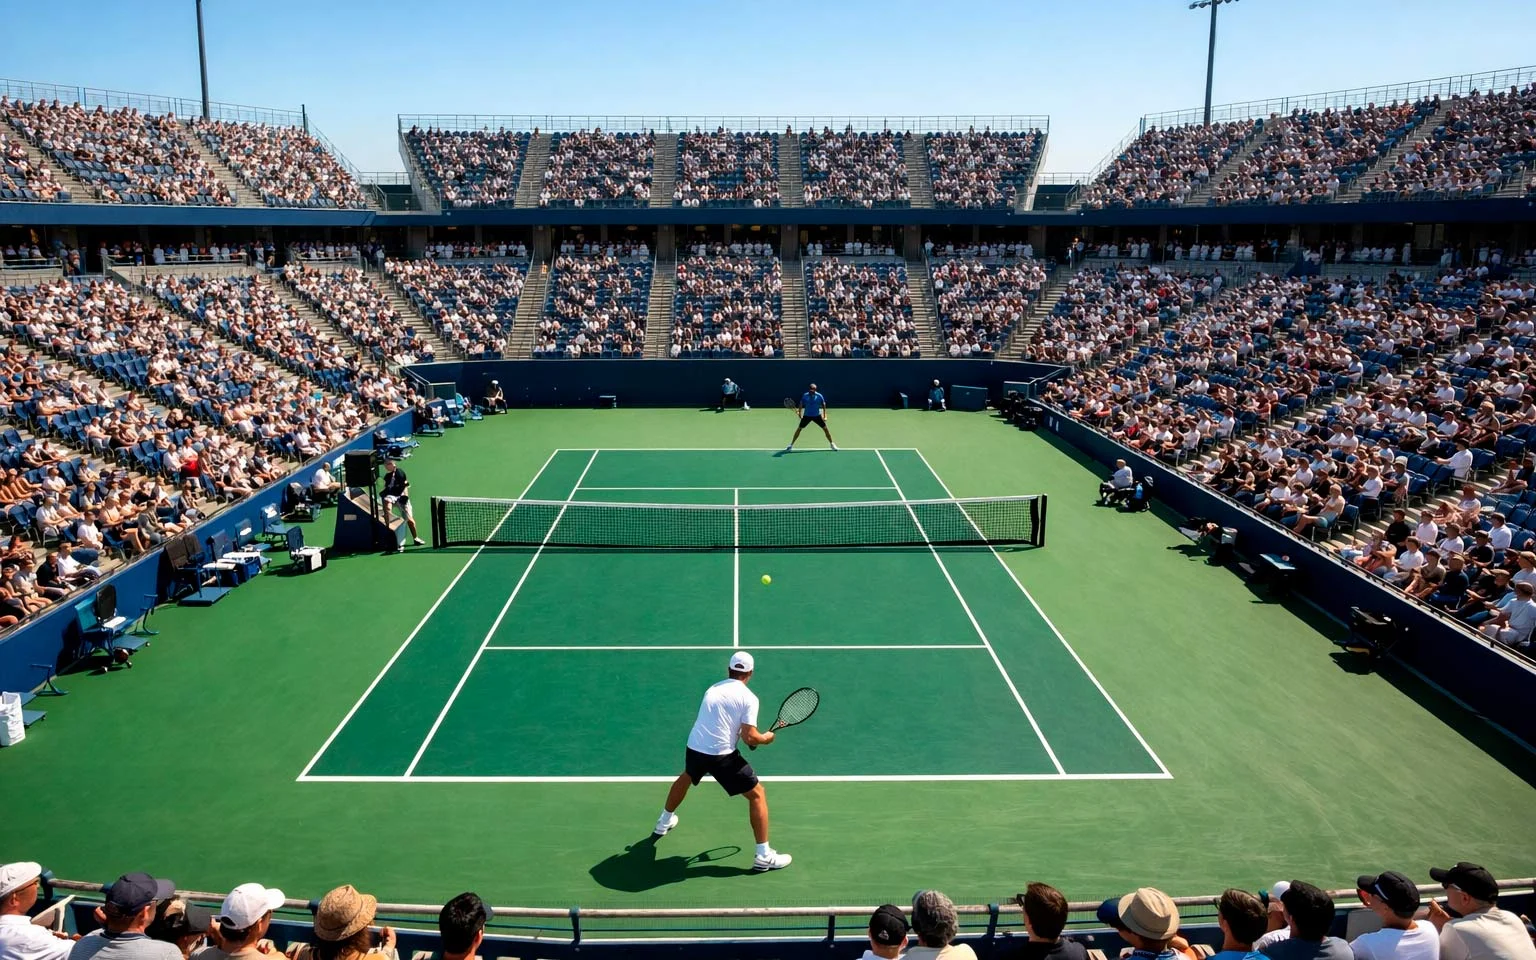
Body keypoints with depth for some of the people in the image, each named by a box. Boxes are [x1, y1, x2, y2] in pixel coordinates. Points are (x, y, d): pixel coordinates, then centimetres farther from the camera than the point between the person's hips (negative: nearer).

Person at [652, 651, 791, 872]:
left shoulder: (713, 689, 14)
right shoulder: (748, 698, -6)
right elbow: (749, 738, -13)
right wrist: (766, 738, 8)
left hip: (694, 747, 6)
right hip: (721, 756, -6)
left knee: (685, 778, 38)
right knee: (757, 794, 7)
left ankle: (664, 823, 58)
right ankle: (764, 856, 5)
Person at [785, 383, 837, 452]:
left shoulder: (819, 396, -12)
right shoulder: (805, 396, -11)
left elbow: (823, 405, -1)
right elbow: (801, 405, 2)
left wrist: (824, 416, -5)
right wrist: (799, 412, -12)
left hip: (817, 416, 0)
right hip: (807, 415, 0)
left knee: (825, 428, -2)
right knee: (799, 429, -3)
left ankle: (831, 444, 16)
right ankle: (791, 445, 6)